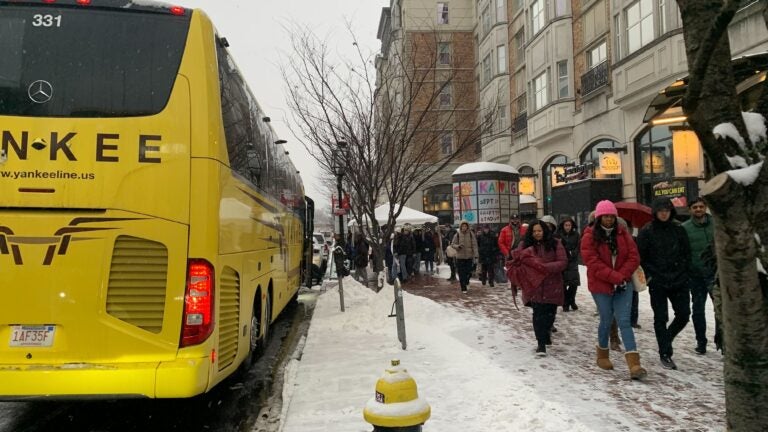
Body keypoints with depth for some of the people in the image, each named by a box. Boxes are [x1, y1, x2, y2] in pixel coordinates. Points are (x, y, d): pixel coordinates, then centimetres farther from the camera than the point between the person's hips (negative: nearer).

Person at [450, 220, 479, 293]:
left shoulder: (471, 234, -2)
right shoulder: (457, 235, -1)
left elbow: (474, 245, -4)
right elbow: (453, 244, 5)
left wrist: (476, 256, -10)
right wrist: (458, 246, -18)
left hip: (469, 256, 0)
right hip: (460, 257, 0)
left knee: (468, 272, 3)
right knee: (461, 274, -1)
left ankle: (466, 281, 35)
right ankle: (463, 288, 9)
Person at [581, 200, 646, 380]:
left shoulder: (623, 233, 4)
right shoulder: (590, 237, -8)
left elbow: (634, 257, 0)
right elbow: (594, 263, -15)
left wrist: (622, 276, -13)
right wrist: (616, 278, -19)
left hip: (623, 285, 2)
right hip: (601, 286, -2)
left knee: (624, 321, -5)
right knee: (606, 321, 8)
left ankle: (634, 364, -10)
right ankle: (603, 354, 31)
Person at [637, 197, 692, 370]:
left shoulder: (678, 229, 4)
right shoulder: (646, 231, -5)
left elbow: (687, 252, 11)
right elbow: (640, 257, -3)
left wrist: (685, 272, 4)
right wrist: (648, 276, -7)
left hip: (679, 281, 3)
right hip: (657, 282, -3)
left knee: (684, 315, 4)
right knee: (661, 318, 2)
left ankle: (666, 338, 31)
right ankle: (665, 354, 12)